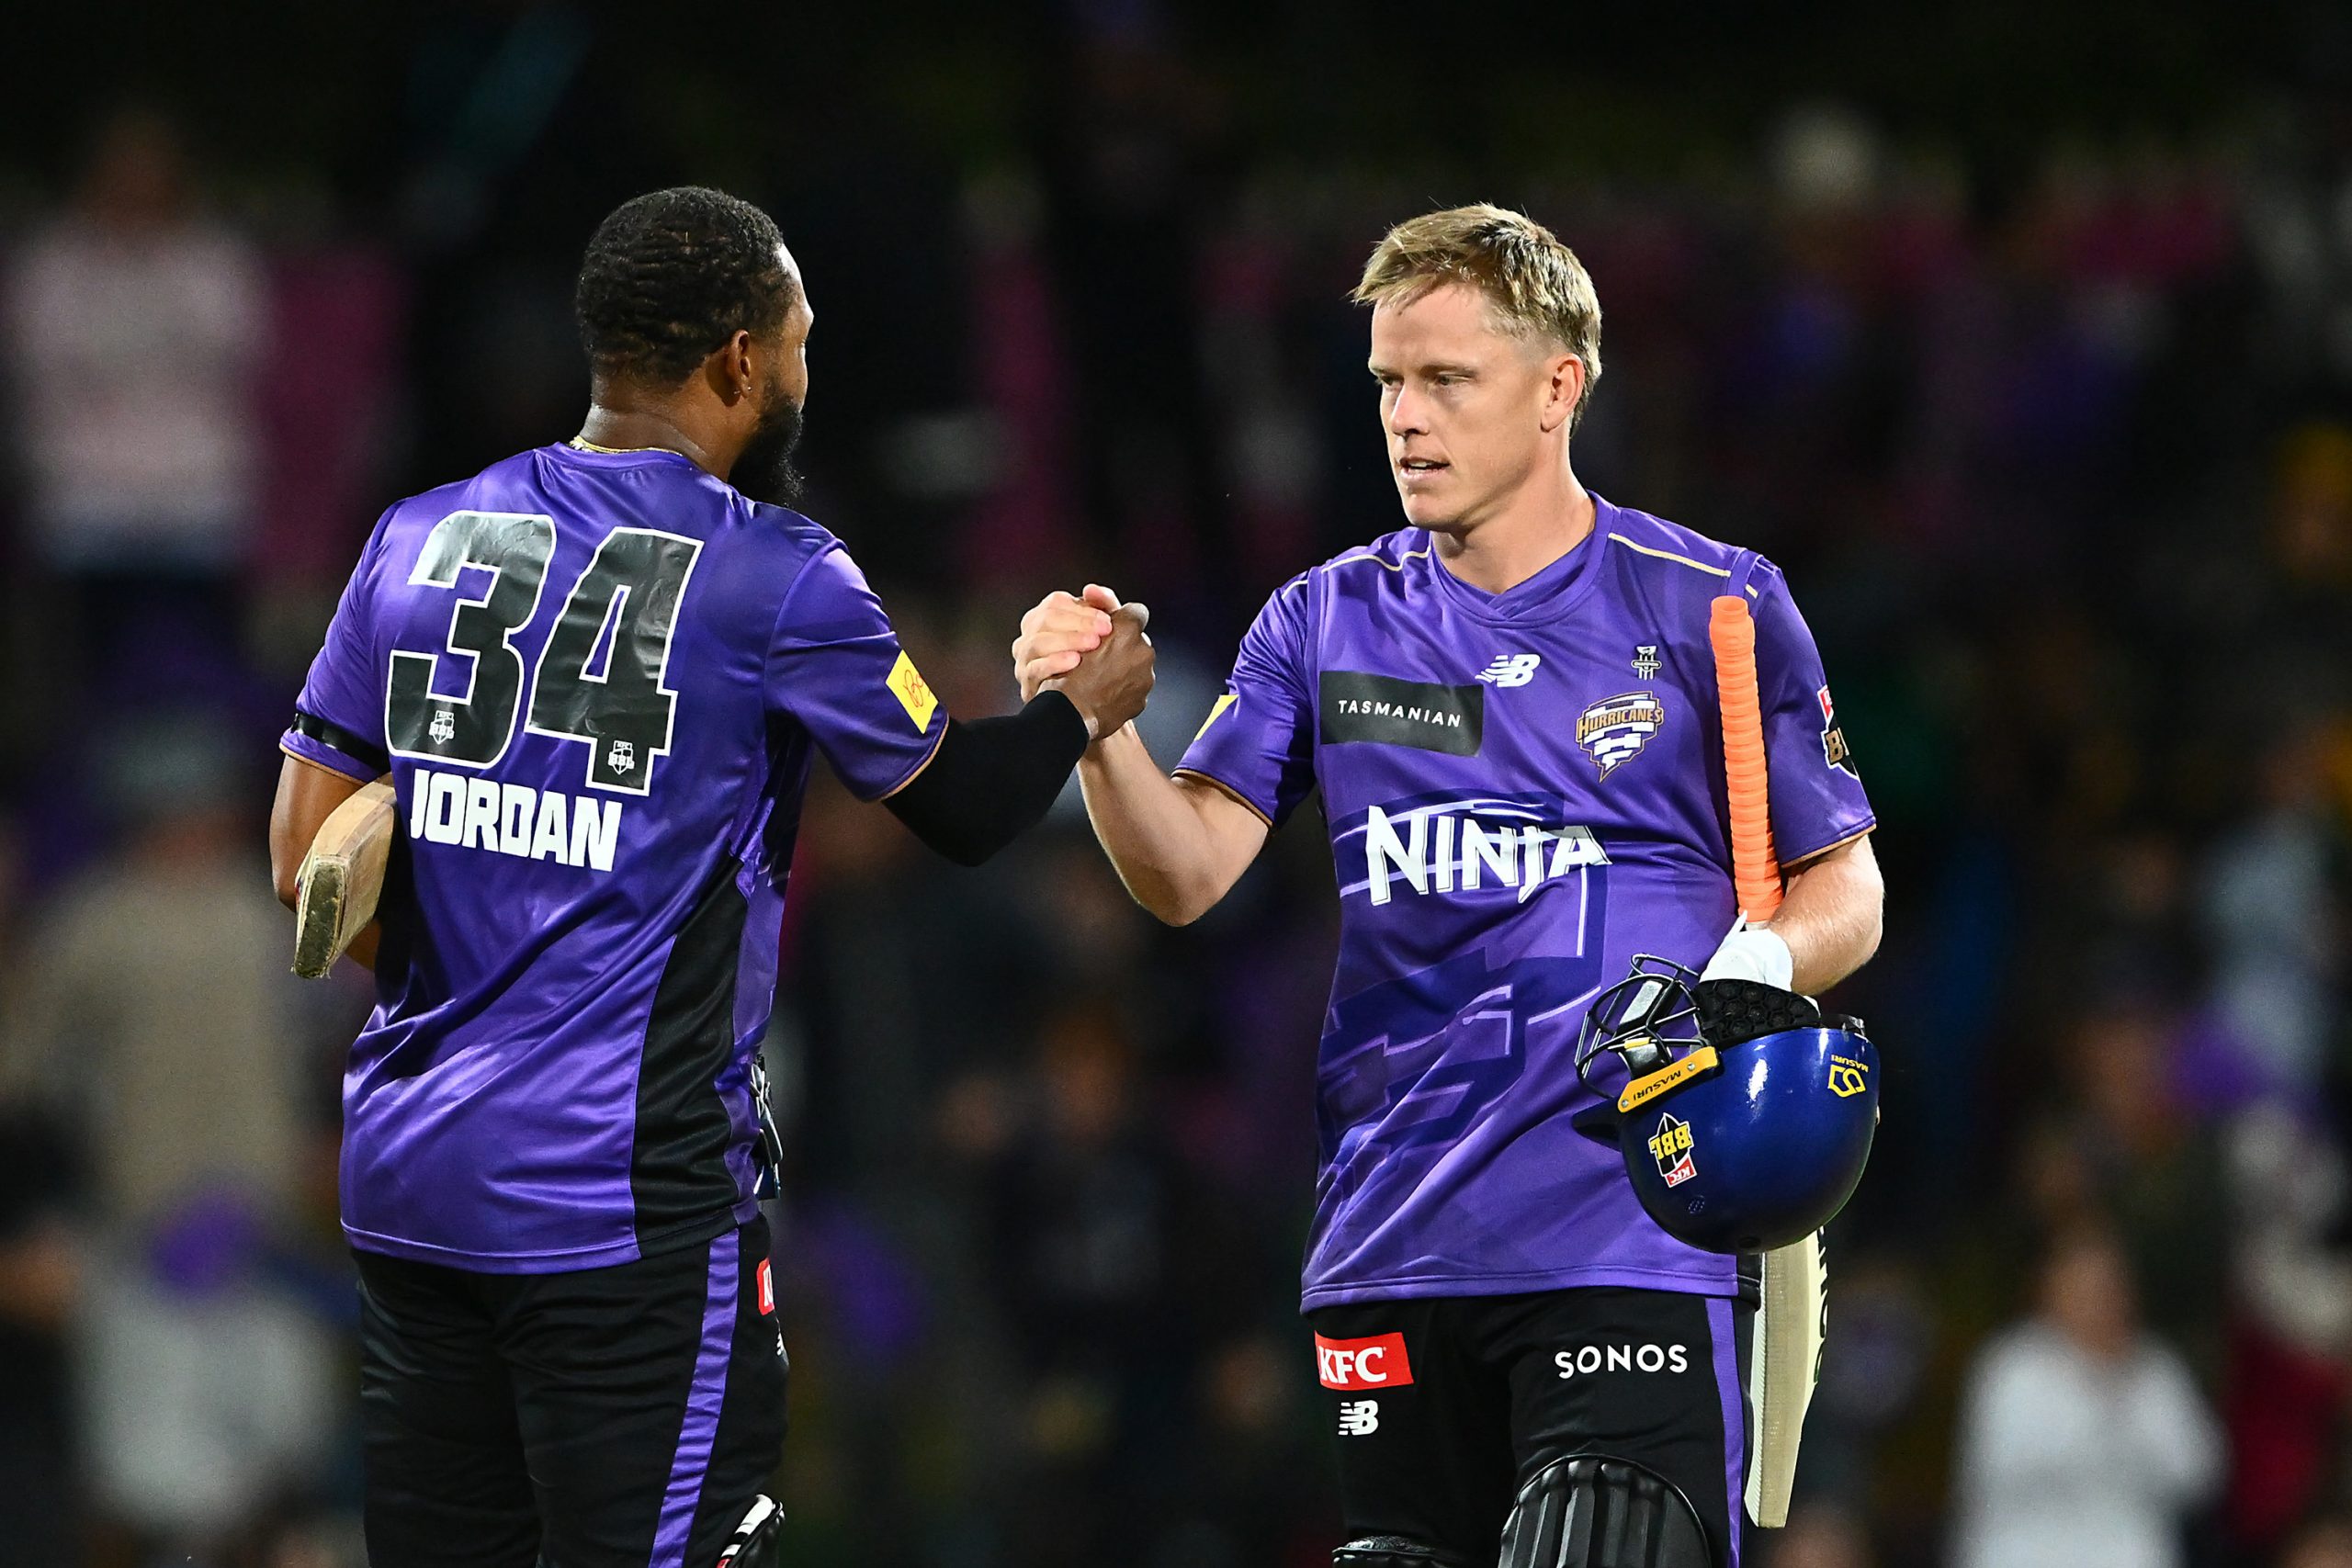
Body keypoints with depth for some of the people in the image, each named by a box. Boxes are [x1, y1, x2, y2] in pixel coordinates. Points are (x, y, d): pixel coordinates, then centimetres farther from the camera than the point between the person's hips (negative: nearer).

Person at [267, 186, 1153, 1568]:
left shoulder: (420, 540, 7)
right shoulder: (776, 581, -8)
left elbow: (308, 861, 9)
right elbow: (964, 808, 6)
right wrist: (1085, 706, 25)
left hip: (412, 1178, 6)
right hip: (627, 1196, -6)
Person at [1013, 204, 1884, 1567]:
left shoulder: (1712, 609, 3)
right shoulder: (1329, 622, 12)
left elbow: (1846, 890, 6)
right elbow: (1191, 877, 4)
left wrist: (1759, 965, -16)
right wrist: (1100, 726, -14)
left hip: (1635, 1225, -4)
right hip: (1392, 1238, 4)